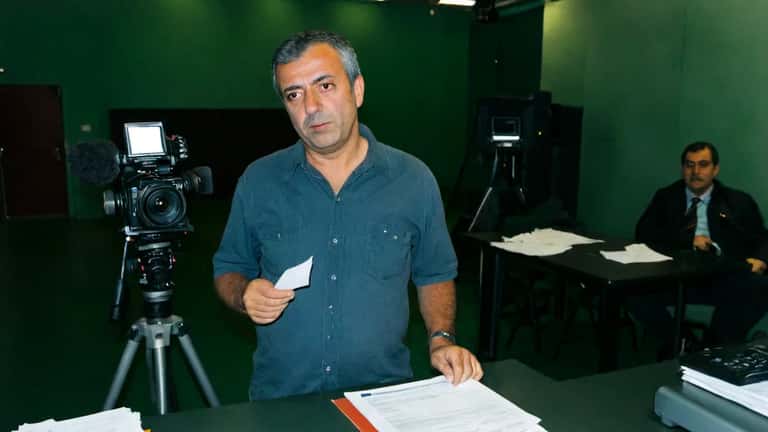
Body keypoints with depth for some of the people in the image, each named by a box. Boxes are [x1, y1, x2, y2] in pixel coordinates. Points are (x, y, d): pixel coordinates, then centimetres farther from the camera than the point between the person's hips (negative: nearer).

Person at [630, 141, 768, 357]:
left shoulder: (738, 202, 18)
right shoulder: (666, 197, 19)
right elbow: (644, 233, 6)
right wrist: (688, 239, -7)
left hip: (724, 277, 0)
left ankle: (715, 347, -9)